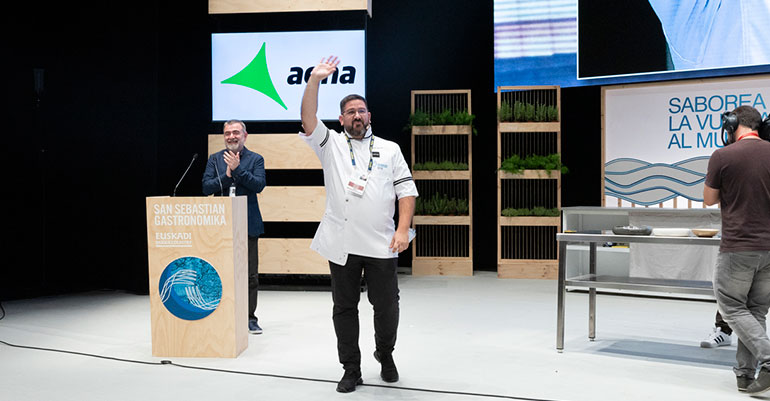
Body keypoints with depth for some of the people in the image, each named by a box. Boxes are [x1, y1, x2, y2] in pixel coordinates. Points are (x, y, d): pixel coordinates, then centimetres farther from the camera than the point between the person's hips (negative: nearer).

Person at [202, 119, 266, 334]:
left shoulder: (255, 159, 5)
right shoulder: (215, 159, 11)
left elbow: (259, 185, -10)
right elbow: (206, 187, 0)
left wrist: (237, 169, -16)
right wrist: (227, 175, -12)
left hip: (247, 224, -1)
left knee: (250, 274, 1)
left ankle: (250, 318, 9)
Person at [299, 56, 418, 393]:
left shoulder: (390, 150, 11)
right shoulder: (331, 144, 8)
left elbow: (407, 191, 5)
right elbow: (308, 121, -9)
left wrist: (403, 230, -7)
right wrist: (314, 79, -17)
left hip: (382, 245, 0)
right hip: (342, 244, 0)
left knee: (387, 305, 4)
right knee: (344, 307, 6)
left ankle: (385, 355, 31)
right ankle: (351, 370, 17)